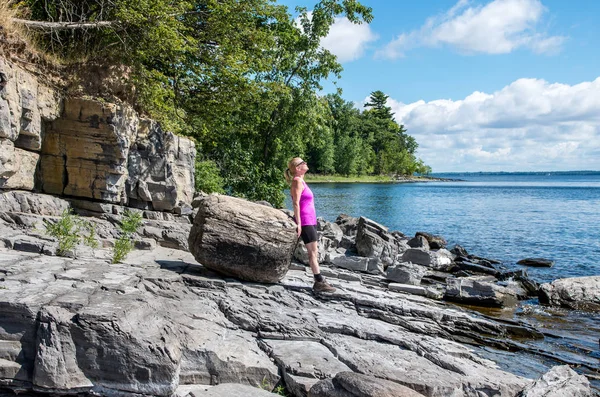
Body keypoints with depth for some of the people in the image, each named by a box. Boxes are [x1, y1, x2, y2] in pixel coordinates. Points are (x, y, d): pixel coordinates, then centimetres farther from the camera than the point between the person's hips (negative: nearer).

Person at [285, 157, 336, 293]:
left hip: (310, 220, 9)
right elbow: (296, 203, -16)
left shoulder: (301, 181, 19)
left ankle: (319, 282, 11)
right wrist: (298, 223, -20)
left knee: (314, 252, 8)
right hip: (305, 221, -9)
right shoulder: (297, 181, -9)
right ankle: (319, 282, -8)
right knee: (313, 252, -9)